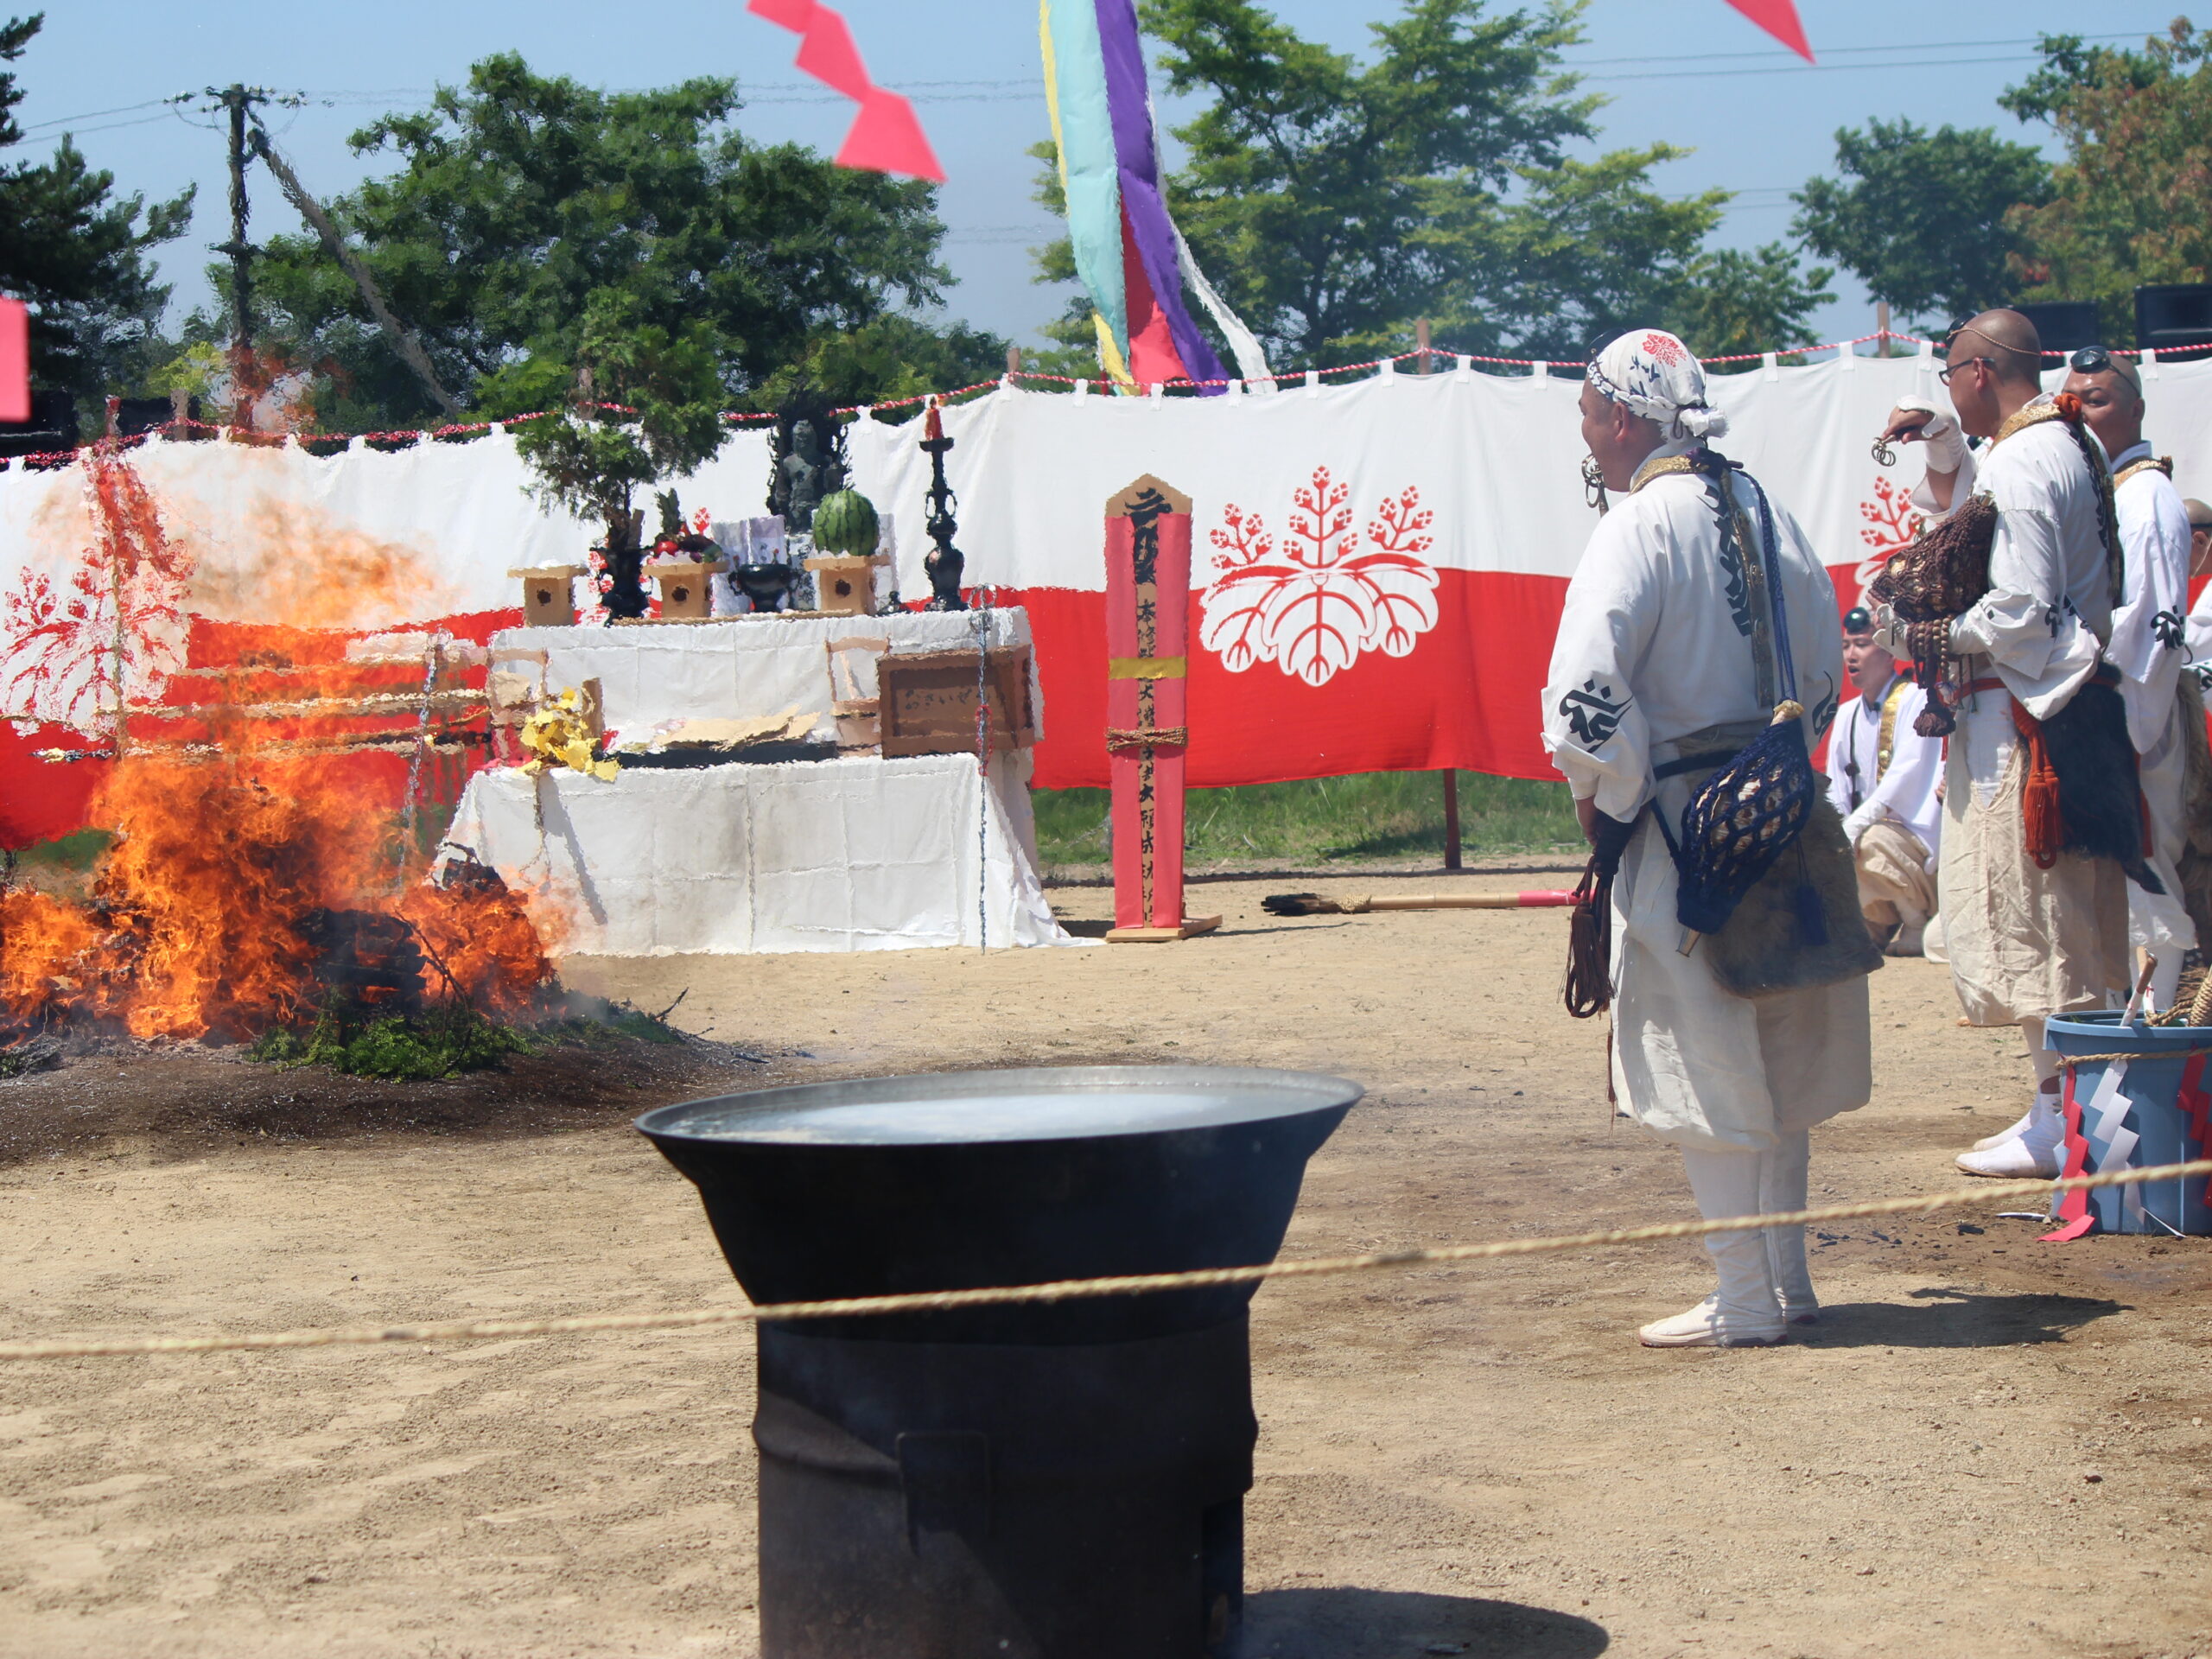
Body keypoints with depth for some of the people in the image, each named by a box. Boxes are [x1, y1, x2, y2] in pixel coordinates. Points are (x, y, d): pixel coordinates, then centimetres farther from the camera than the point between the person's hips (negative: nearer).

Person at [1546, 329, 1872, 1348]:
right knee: (1776, 1060, 17)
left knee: (1706, 1067, 1)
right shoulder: (1767, 516, 9)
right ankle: (1787, 1280, 26)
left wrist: (1603, 796, -9)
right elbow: (1824, 670, 16)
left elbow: (1582, 696, -24)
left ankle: (1745, 1302, 5)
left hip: (1677, 829, -7)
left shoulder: (1637, 529, -15)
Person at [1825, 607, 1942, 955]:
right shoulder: (1847, 714, 12)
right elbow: (1837, 794, 11)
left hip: (1919, 838, -7)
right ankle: (1885, 923, 8)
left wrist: (1850, 830, -29)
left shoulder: (1915, 700, -10)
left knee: (1875, 841, -36)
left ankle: (1919, 923, -12)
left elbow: (1905, 776, -21)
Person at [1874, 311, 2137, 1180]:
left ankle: (2057, 1123, -2)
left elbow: (2017, 612, -22)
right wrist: (1944, 456, 15)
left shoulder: (2018, 466, -17)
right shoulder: (2073, 448, 13)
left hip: (2018, 712, -10)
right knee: (2069, 914, 13)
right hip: (2076, 707, 10)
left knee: (2026, 915, -5)